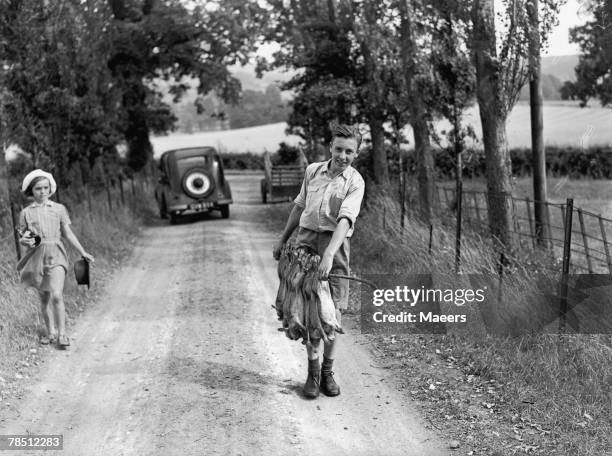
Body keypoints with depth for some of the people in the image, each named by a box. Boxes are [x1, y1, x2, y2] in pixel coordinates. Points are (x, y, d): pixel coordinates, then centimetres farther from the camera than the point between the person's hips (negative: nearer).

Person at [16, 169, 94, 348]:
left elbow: (68, 233, 10)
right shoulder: (26, 213, 5)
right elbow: (21, 237, 10)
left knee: (56, 295, -16)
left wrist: (83, 252, 9)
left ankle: (62, 333, -8)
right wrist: (24, 240, -14)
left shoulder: (59, 209, 4)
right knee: (44, 298, 8)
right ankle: (51, 332, 22)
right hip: (36, 256, 2)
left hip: (55, 254, -1)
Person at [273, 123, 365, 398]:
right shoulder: (313, 171, 8)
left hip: (334, 243, -3)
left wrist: (329, 254, -33)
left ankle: (328, 372, 13)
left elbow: (345, 220, -20)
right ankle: (312, 371, 8)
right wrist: (283, 239, 25)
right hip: (305, 238, 3)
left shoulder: (355, 182, -6)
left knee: (333, 309, -1)